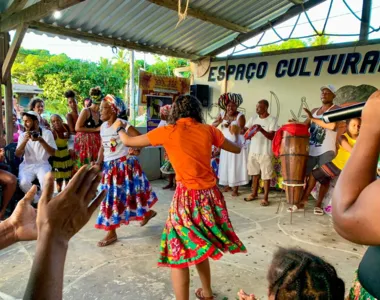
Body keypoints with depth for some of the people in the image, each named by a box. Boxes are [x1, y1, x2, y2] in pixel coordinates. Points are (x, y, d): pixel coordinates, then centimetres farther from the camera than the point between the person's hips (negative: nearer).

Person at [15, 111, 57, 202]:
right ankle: (38, 201, -1)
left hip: (42, 164, -2)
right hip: (27, 165, 2)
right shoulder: (23, 135, 9)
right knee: (23, 183, -28)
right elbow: (18, 154, -2)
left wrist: (41, 141, -20)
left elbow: (52, 153, -6)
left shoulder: (47, 133, 1)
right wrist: (25, 140, -16)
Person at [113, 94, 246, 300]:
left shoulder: (168, 131, -5)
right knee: (198, 247, 25)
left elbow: (128, 142, 7)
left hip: (187, 197, -5)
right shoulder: (208, 130, 3)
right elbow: (236, 149, 17)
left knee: (178, 253, 9)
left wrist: (119, 128, 28)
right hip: (210, 195, 5)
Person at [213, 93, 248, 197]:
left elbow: (242, 130, -22)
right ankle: (227, 185, 26)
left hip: (236, 144, -5)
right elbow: (212, 125, -2)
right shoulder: (222, 114, 0)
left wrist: (239, 130, -43)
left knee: (235, 166, -2)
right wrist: (220, 122, -21)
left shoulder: (240, 116, -14)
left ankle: (235, 189, 6)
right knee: (225, 165, 11)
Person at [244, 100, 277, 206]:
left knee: (266, 176, 2)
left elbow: (272, 136, -16)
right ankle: (254, 194, 30)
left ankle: (265, 198, 11)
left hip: (265, 152, -5)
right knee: (255, 174, 16)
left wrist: (261, 130, -30)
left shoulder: (272, 120, -8)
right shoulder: (253, 119, 6)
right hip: (253, 151, 5)